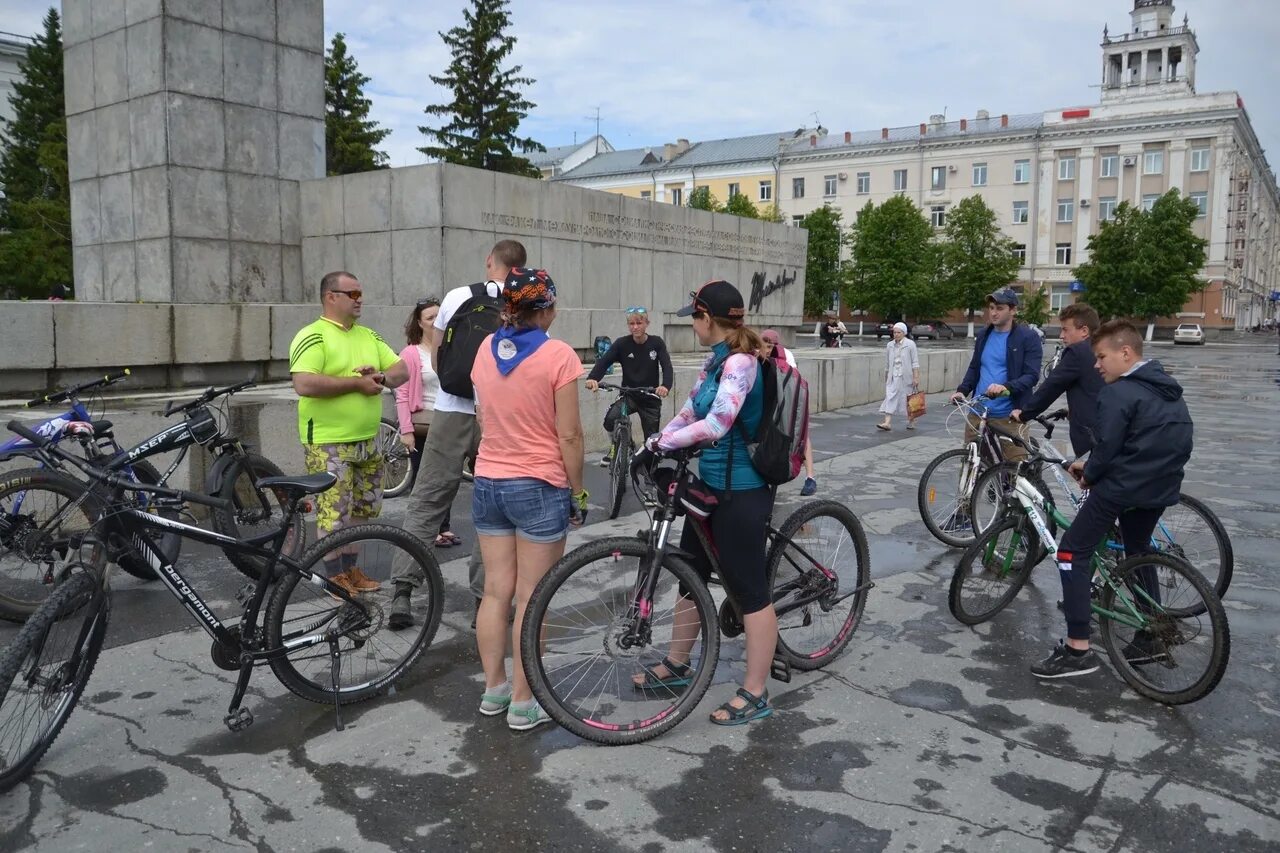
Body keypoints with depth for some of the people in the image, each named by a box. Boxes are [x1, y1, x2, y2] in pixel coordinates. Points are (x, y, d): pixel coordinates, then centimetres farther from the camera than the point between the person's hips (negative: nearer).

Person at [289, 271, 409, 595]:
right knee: (333, 513, -1)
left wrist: (381, 377, -10)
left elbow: (402, 371, 13)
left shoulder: (369, 336, 12)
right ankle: (335, 576, 13)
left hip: (368, 442, 7)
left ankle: (351, 569, 29)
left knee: (360, 509, 15)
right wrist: (356, 383, -19)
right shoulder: (313, 337, -11)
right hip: (328, 443, -7)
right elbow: (304, 384, -24)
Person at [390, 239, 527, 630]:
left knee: (426, 502, 8)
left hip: (452, 412, 1)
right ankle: (484, 599, 12)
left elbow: (436, 360, 12)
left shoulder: (456, 297, 3)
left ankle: (402, 591, 5)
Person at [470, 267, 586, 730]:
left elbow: (483, 416, 10)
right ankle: (522, 702, 14)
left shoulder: (486, 349, 3)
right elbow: (569, 435, -13)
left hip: (488, 482, 6)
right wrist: (577, 490, -3)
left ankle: (493, 689, 26)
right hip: (539, 487, -5)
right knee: (531, 598, 4)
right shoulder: (558, 355, -14)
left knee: (496, 592, 14)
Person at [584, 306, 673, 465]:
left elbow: (667, 367, -18)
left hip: (650, 399, 1)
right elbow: (604, 361, -18)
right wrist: (592, 378, -40)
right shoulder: (622, 344, -8)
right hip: (628, 396, 0)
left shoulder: (656, 343, -7)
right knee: (610, 419, -28)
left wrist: (666, 385, -40)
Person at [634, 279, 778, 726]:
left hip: (741, 491, -10)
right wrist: (656, 442, 5)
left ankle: (755, 694, 14)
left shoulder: (739, 362, -20)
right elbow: (691, 409, 15)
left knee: (749, 589, 1)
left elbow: (718, 422, -31)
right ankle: (676, 665, 35)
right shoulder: (716, 360, 10)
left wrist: (663, 442, -25)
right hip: (712, 484, 10)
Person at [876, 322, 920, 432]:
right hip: (893, 377, 3)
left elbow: (915, 362, -7)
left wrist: (916, 377, -14)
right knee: (890, 398, -8)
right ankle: (887, 422, -14)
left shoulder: (910, 344, -5)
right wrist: (886, 378, 17)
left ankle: (911, 421, 25)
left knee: (909, 399, 8)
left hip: (906, 377, -3)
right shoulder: (889, 345, 7)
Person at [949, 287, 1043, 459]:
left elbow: (1032, 376, -11)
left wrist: (1006, 387, -29)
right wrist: (962, 391, 3)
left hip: (1008, 417, -5)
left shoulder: (1028, 337, -4)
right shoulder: (983, 335, 14)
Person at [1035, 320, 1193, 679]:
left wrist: (1090, 474, 3)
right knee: (1138, 549, 26)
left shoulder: (1118, 393, -16)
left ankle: (1077, 649, -8)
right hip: (1162, 486, 9)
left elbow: (1107, 447, -19)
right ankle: (1149, 637, 32)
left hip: (1122, 486, -9)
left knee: (1073, 553, -4)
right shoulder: (1168, 388, 13)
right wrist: (1091, 465, 13)